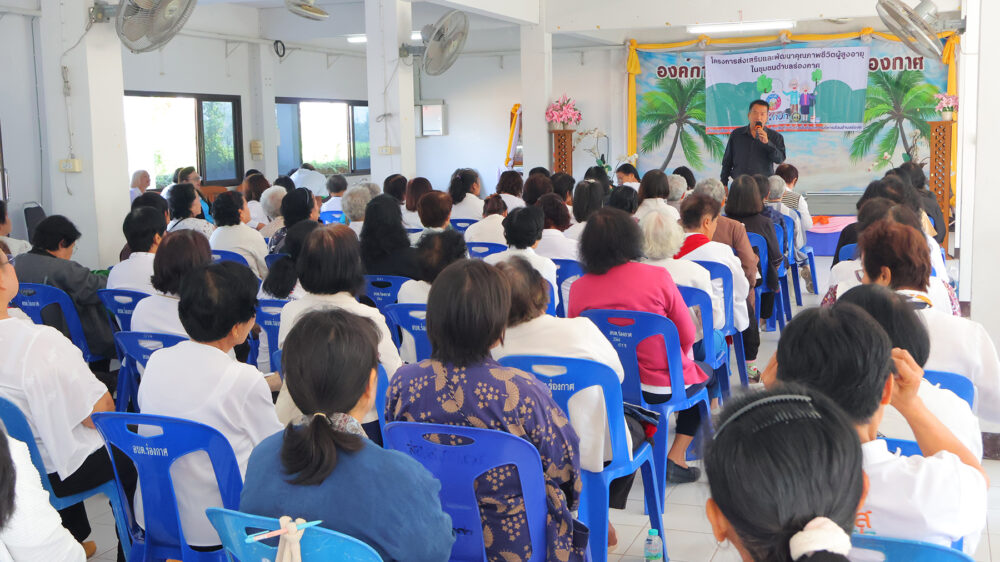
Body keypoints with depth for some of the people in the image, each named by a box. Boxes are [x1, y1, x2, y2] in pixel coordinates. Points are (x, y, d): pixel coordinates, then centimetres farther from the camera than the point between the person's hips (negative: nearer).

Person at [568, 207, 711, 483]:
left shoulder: (578, 288, -11)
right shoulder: (657, 276, -18)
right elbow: (687, 335, -8)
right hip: (660, 387, -4)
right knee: (702, 374, 29)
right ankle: (675, 457, 18)